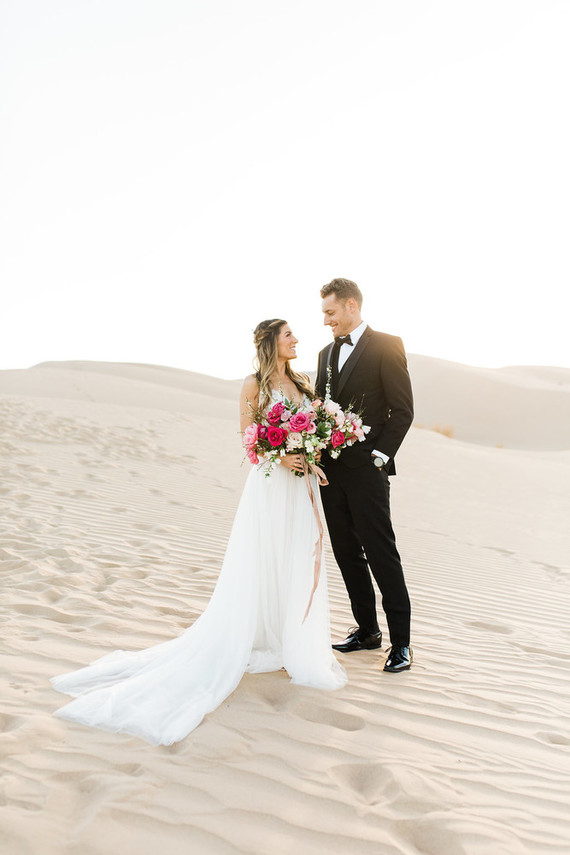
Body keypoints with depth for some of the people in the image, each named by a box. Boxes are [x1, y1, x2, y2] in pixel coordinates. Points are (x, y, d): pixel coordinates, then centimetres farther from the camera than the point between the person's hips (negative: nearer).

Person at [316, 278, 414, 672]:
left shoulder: (387, 346, -5)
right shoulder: (326, 352, 16)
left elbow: (403, 410, -8)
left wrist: (380, 456, -13)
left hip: (365, 470, -7)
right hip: (331, 468, 7)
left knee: (382, 555, -2)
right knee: (347, 554, 13)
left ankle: (401, 640, 10)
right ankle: (367, 630, 26)